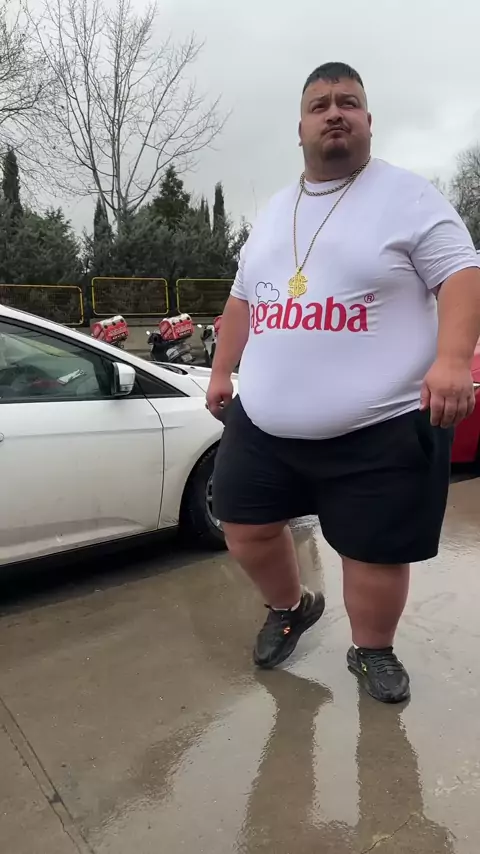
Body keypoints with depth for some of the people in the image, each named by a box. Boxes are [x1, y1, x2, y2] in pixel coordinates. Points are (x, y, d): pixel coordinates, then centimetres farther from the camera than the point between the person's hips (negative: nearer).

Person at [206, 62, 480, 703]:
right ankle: (291, 607, 42)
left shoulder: (408, 196, -1)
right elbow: (242, 299, 23)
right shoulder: (273, 213, 17)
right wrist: (222, 372, 21)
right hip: (263, 424, 6)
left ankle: (372, 652, 34)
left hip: (380, 429, -5)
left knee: (375, 551, 5)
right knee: (246, 527, 13)